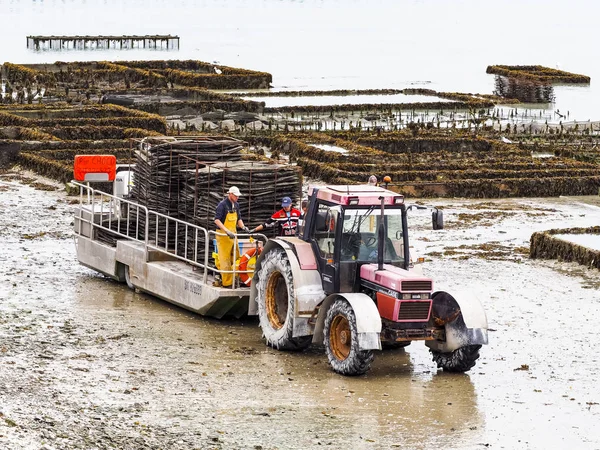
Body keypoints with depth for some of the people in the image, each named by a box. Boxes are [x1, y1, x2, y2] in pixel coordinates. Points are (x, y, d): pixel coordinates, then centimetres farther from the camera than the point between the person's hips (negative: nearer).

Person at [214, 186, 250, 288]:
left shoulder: (236, 205, 12)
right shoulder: (222, 204, -12)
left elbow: (239, 218, 20)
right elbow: (217, 220, -21)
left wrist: (243, 227, 0)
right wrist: (227, 231, -30)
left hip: (233, 234, 7)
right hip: (223, 234, -7)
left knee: (235, 258, 8)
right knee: (225, 259, -7)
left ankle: (234, 280, 16)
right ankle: (227, 282, -6)